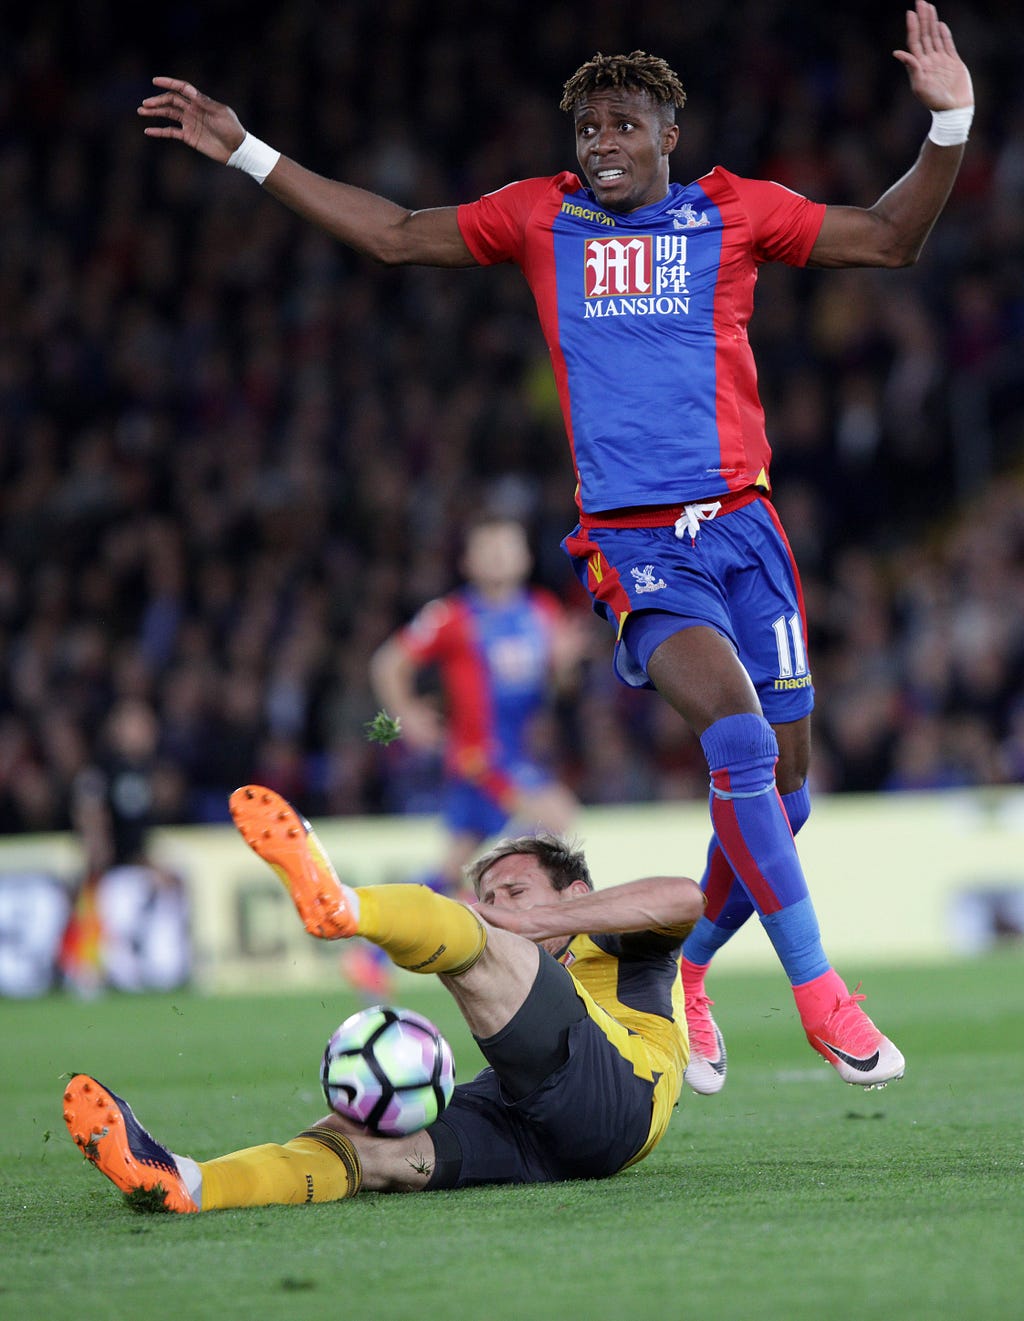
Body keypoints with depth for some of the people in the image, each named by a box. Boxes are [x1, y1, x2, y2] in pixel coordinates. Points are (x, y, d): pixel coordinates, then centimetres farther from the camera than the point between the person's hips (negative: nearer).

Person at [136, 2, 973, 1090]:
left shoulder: (734, 212, 9)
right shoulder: (540, 216, 11)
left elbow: (888, 238, 11)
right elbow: (395, 235, 20)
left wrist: (949, 123, -3)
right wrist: (246, 153, 19)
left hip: (740, 527, 2)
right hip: (631, 543, -2)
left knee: (783, 783, 2)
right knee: (739, 735, -25)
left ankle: (683, 971, 27)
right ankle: (818, 993, -20)